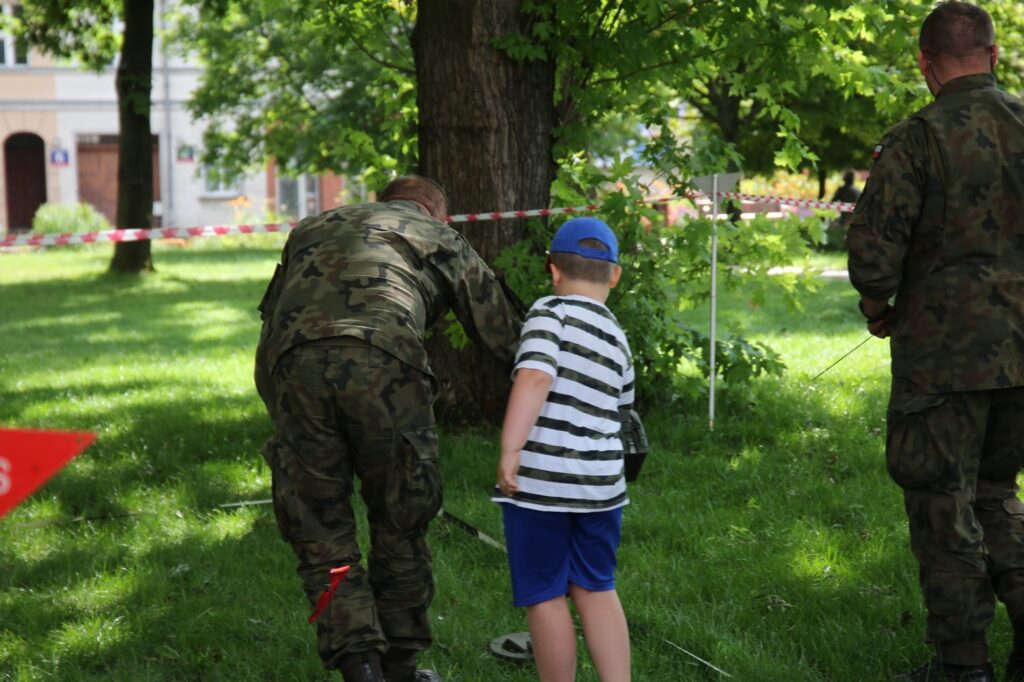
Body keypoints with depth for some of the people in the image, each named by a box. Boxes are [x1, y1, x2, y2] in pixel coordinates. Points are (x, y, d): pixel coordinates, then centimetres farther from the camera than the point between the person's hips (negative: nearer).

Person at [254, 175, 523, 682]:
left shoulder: (310, 229, 38)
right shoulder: (440, 238, 28)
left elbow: (269, 321, 35)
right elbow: (504, 336, 27)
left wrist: (285, 422, 39)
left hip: (294, 363, 2)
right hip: (383, 360, -2)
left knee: (318, 532, 10)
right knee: (399, 524, 15)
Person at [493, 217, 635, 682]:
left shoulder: (549, 311, -4)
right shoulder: (618, 340, 14)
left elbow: (534, 378, -19)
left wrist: (510, 450, -23)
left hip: (540, 481, -5)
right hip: (602, 482, 6)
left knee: (545, 597, 7)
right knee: (595, 590, 18)